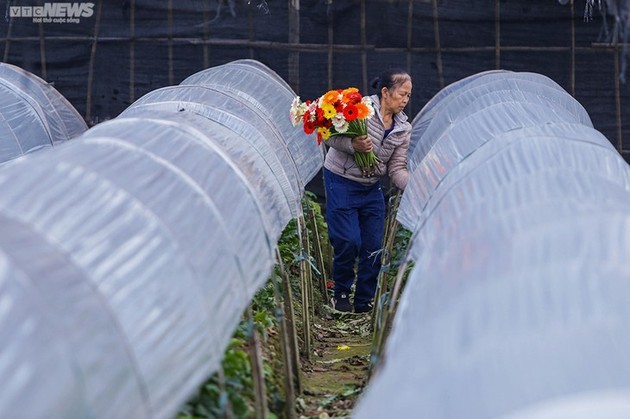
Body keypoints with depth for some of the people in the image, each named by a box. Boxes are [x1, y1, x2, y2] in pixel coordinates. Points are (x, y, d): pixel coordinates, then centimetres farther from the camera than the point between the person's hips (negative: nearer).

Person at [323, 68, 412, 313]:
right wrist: (352, 145, -30)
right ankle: (341, 292, 13)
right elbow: (330, 136, -12)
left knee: (374, 247, 3)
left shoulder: (404, 130, 2)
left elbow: (396, 169, -1)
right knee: (348, 241, -11)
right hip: (341, 182, -6)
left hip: (371, 188, 6)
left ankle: (365, 303, 16)